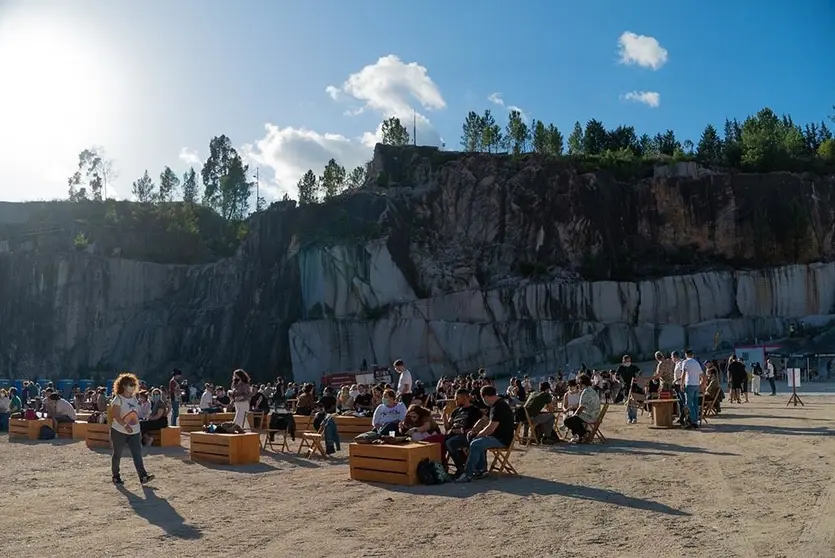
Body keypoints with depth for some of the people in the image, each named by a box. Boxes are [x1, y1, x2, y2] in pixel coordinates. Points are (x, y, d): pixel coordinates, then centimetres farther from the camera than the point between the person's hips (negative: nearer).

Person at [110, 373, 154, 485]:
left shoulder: (134, 399, 10)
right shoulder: (118, 399, -11)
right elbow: (116, 416, -22)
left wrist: (139, 431, 16)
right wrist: (125, 425, -37)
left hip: (134, 432, 5)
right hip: (119, 431, -5)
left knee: (137, 454, -6)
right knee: (117, 454, 9)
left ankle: (143, 476, -13)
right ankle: (116, 476, 25)